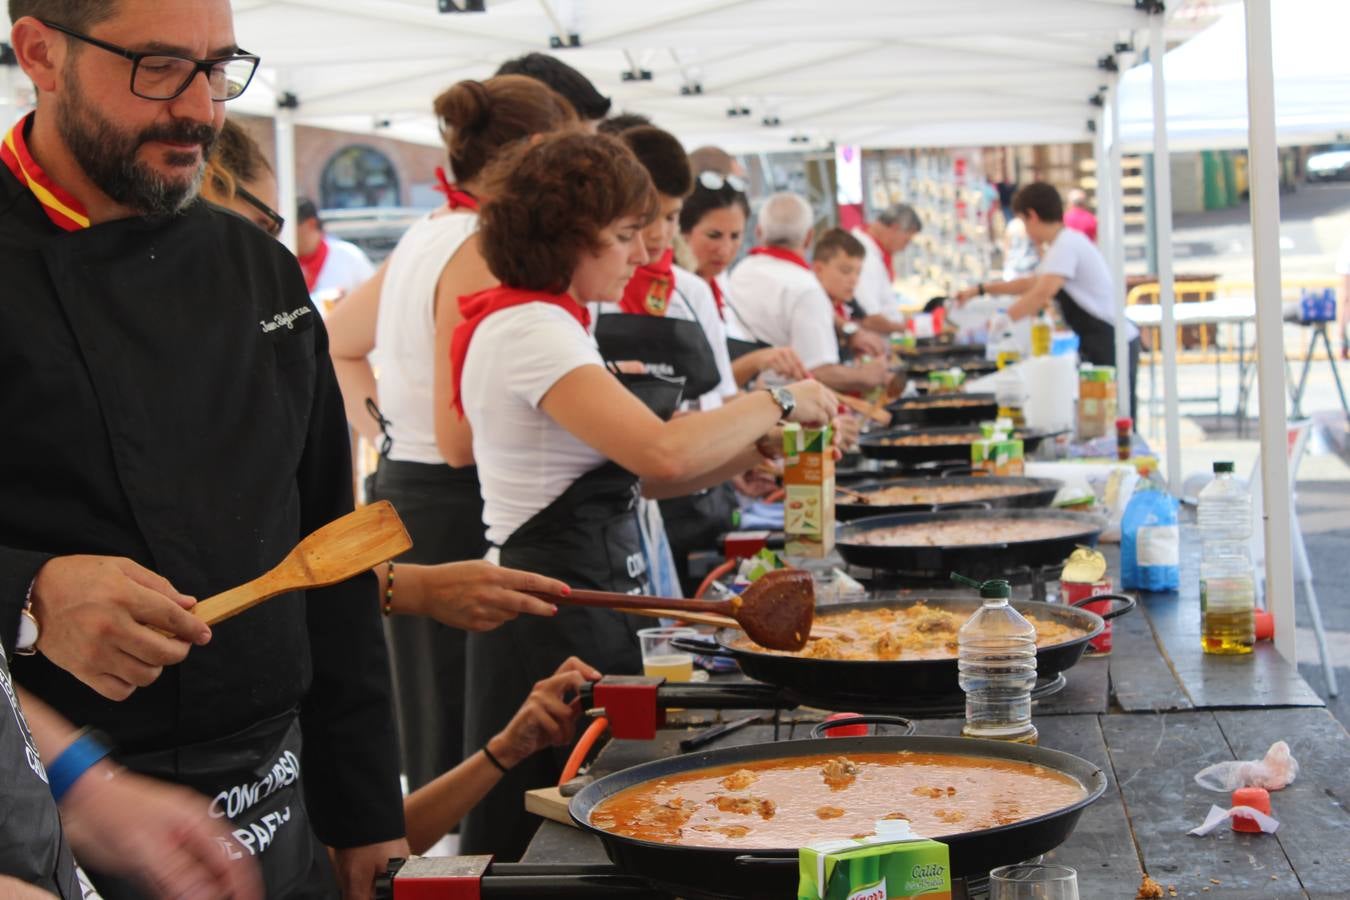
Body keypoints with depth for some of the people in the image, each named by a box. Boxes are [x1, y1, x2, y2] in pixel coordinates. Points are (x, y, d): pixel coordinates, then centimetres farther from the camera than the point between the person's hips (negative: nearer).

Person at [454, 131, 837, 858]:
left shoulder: (551, 323, 14)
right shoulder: (530, 329, -17)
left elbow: (637, 470, 15)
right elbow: (662, 450, -28)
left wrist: (760, 448, 3)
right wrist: (778, 401, -14)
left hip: (591, 597, 10)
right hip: (554, 613, -10)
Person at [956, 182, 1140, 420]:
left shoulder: (1067, 244, -13)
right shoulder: (1067, 242, 19)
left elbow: (1042, 293, -26)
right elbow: (1033, 283, 32)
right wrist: (980, 290, 33)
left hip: (1110, 344, -10)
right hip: (1104, 344, 10)